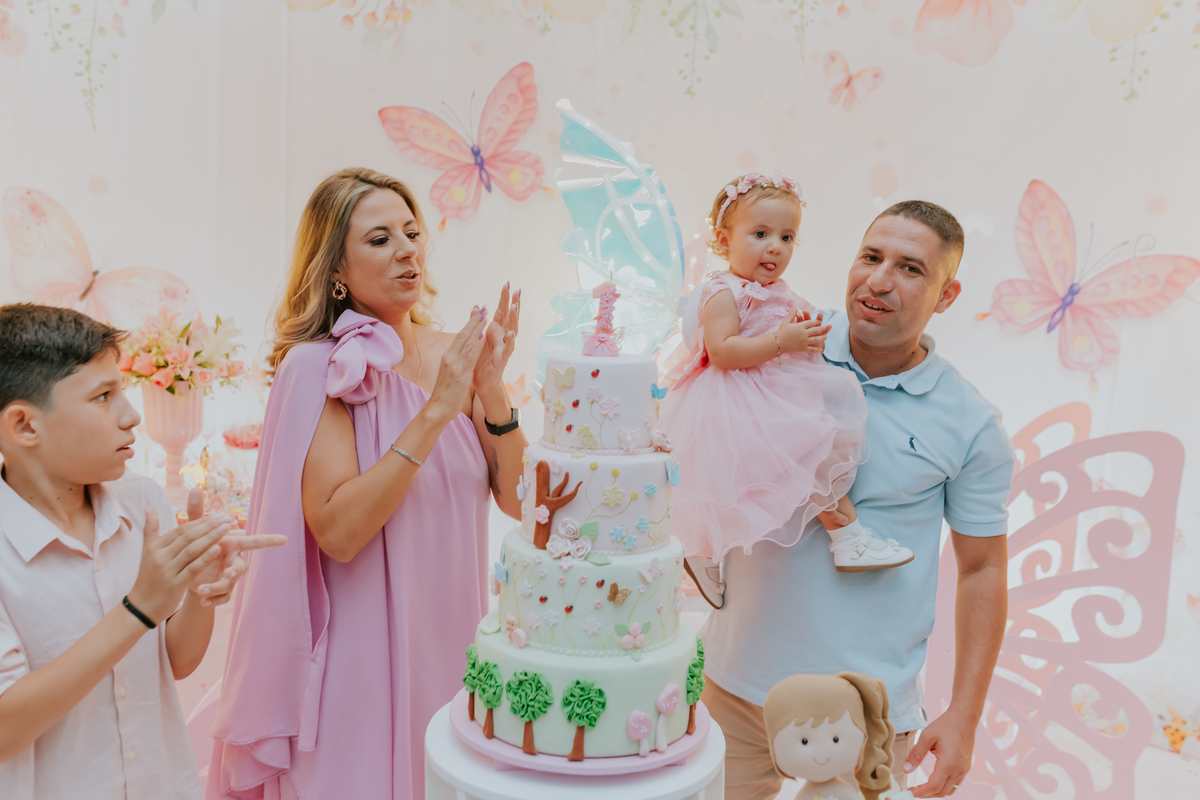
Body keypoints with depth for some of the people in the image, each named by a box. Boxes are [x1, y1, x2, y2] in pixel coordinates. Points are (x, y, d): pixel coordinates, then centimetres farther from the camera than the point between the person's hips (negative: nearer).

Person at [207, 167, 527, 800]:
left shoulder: (450, 353, 0)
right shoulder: (320, 368, -14)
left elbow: (515, 500, -2)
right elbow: (338, 531, -24)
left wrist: (491, 387, -15)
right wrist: (437, 409, -25)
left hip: (451, 639, 5)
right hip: (363, 649, -5)